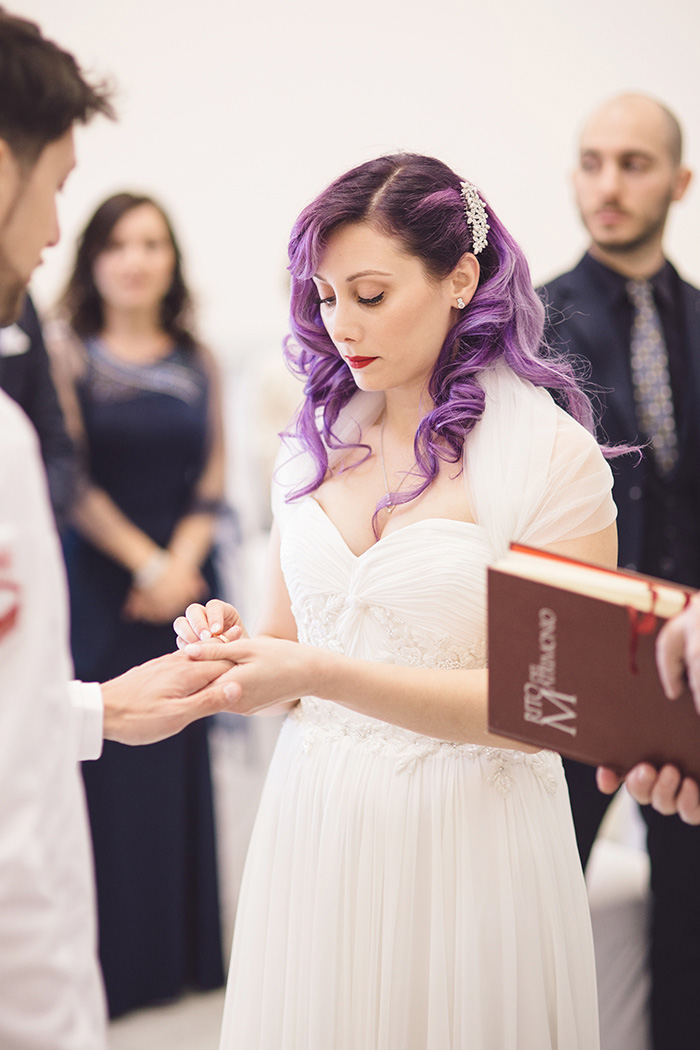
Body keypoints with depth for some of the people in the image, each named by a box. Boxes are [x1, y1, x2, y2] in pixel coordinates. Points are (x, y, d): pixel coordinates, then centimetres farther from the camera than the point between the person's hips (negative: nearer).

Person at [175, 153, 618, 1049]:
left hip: (464, 837, -4)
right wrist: (236, 644, -11)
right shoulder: (315, 440, 5)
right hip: (314, 827, 5)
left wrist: (324, 674, -23)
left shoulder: (552, 454, -10)